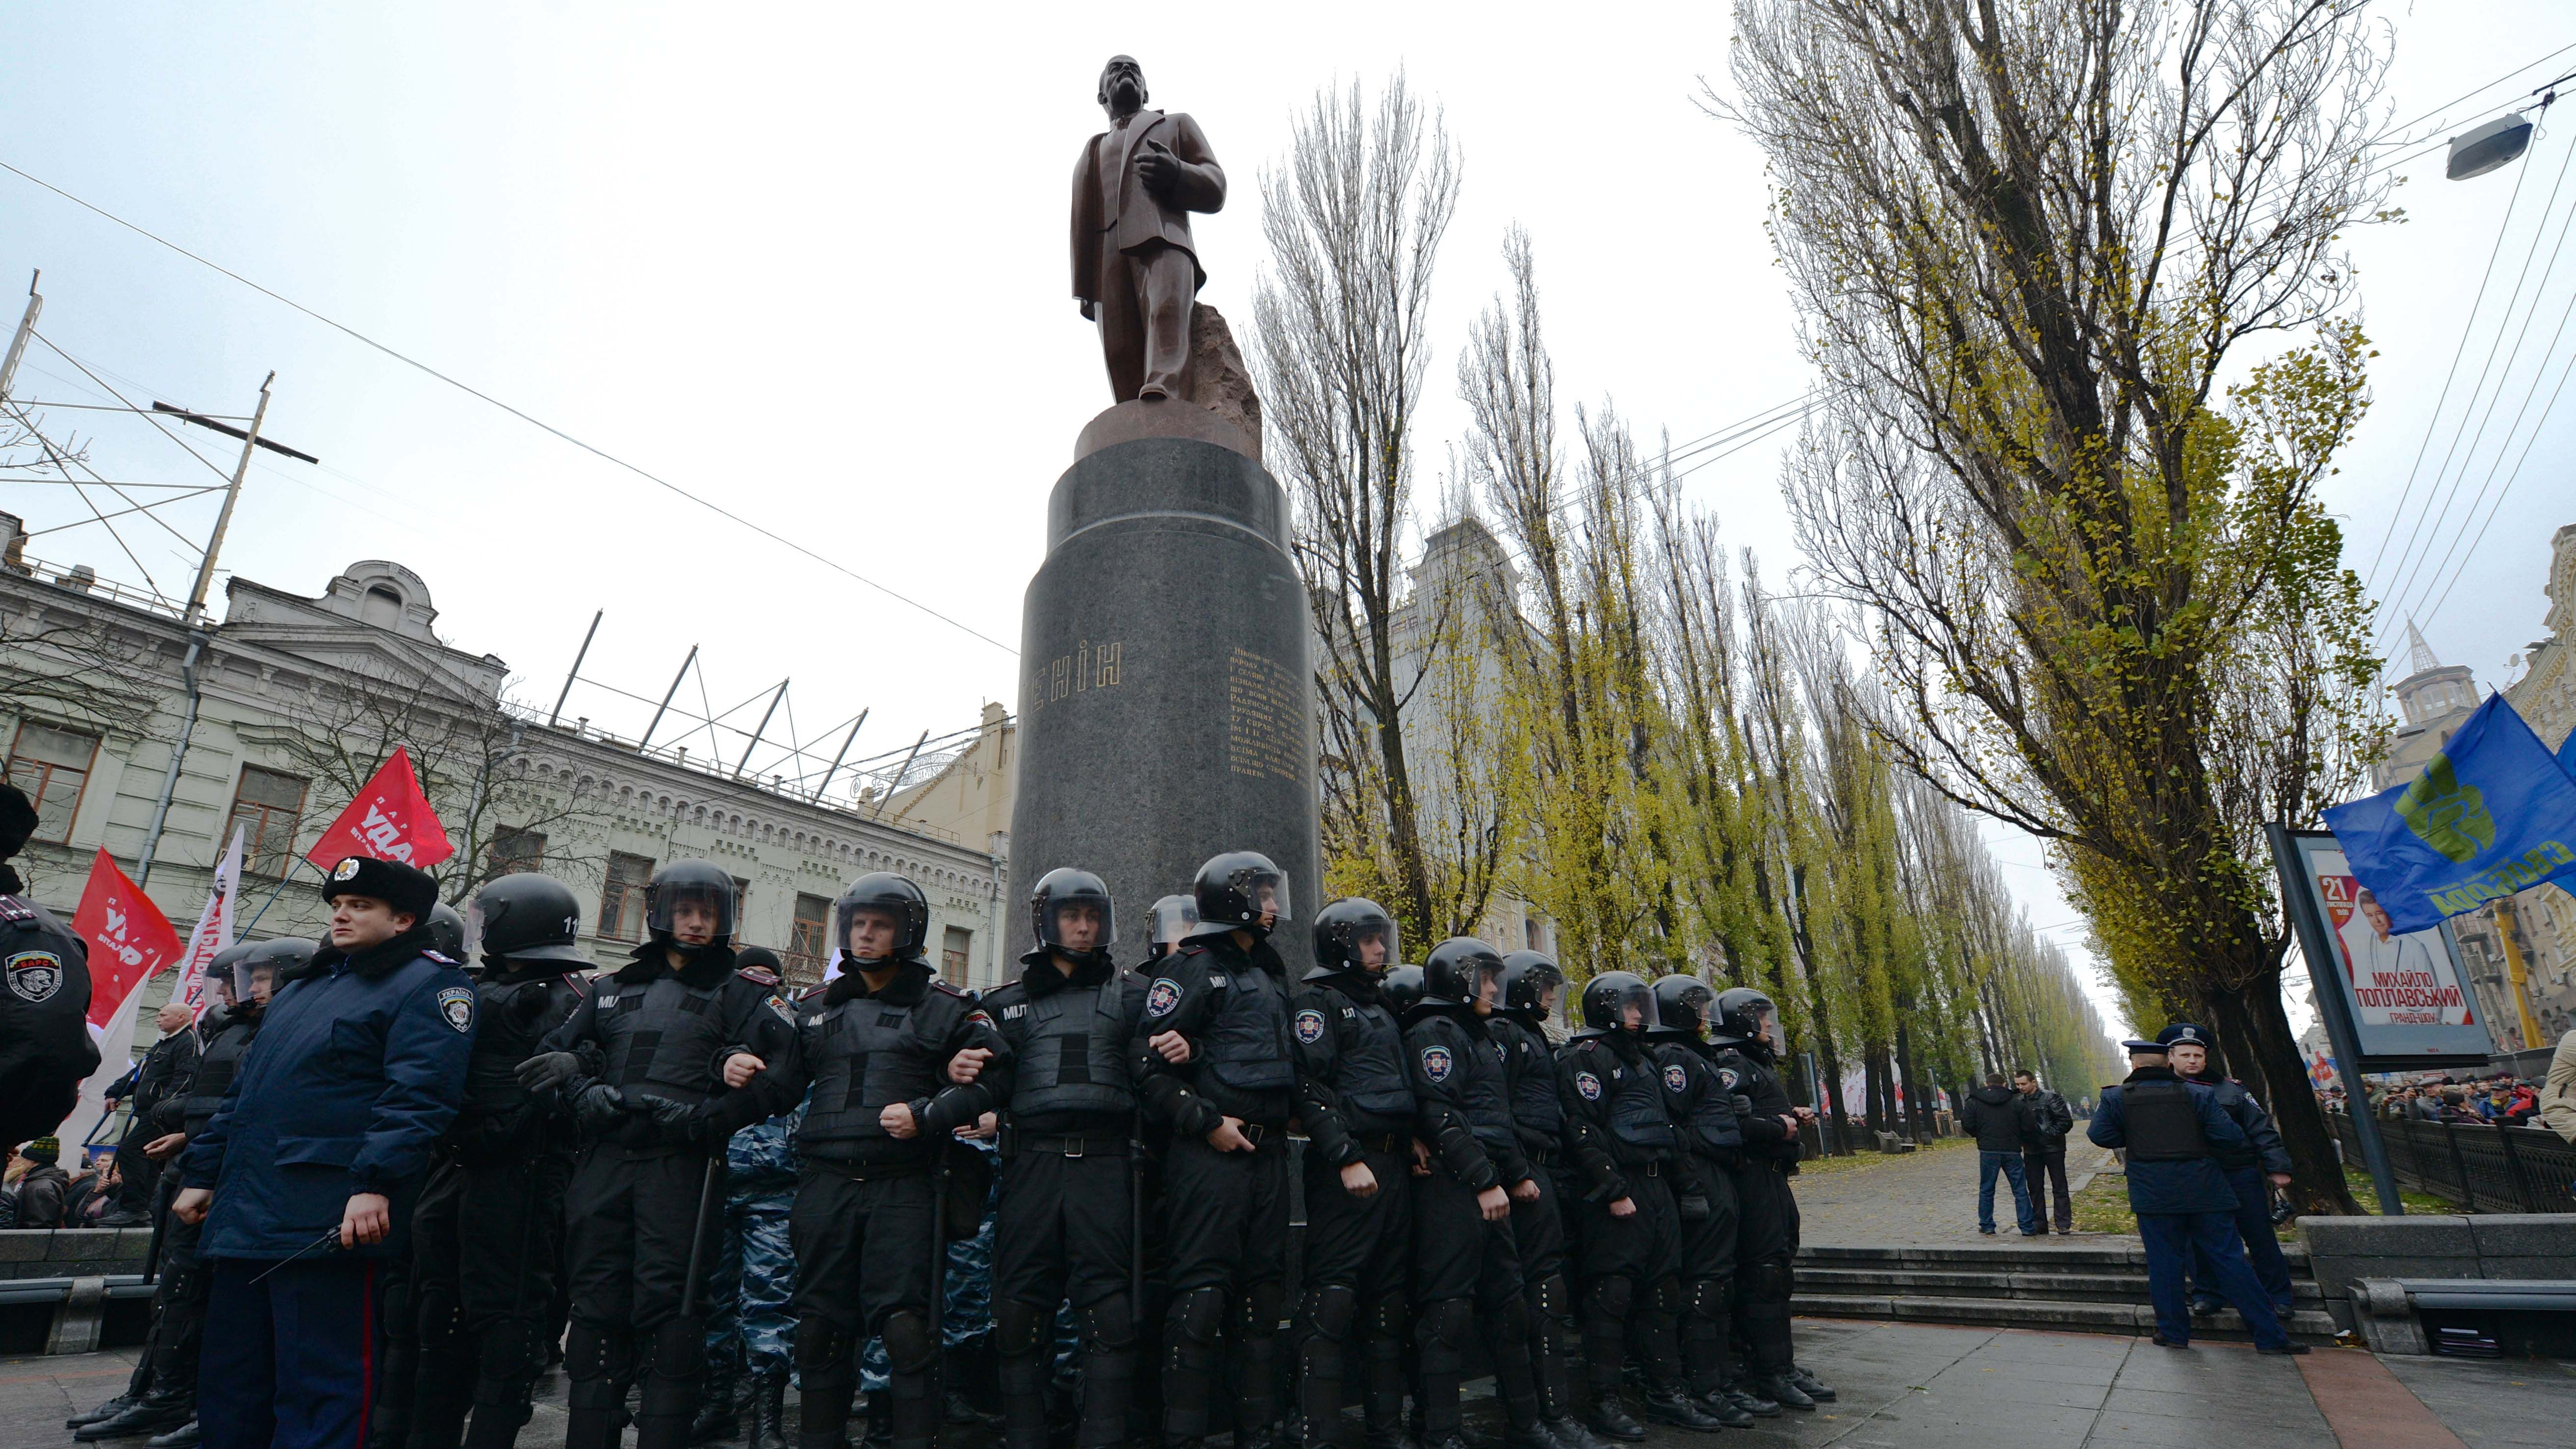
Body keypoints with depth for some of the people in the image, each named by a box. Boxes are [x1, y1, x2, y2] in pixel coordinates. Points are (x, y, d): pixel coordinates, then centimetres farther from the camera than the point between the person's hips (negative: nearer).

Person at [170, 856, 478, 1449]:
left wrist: (376, 1183, -27)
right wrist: (202, 1172, 20)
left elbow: (417, 1096, -19)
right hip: (246, 1215, 9)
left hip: (331, 1223, -9)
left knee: (320, 1385, -3)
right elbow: (243, 1090, 27)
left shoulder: (426, 984, -7)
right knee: (229, 1381, 17)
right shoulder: (302, 988, 22)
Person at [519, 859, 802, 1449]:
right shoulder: (614, 989, 19)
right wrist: (587, 1092, -2)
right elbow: (559, 1052, 18)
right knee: (596, 1306, 9)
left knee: (665, 1309, -3)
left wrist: (707, 1117, -15)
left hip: (679, 1168, -4)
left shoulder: (741, 996, 7)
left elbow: (779, 1079, -5)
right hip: (603, 1163, 4)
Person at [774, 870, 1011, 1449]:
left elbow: (993, 1076, -4)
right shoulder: (816, 1008, 17)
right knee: (820, 1324, 12)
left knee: (905, 1324, -5)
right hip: (826, 1183, 5)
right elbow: (786, 1084, 21)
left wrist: (925, 1115, -14)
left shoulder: (944, 1006, 2)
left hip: (903, 1187, -4)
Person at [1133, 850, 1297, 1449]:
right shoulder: (1191, 968, -6)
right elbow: (1151, 1068, -12)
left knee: (1263, 1290, 12)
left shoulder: (1271, 973, 18)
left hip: (1267, 1150, 8)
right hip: (1210, 1150, -8)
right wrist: (1208, 1122, -16)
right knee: (1201, 1293, -6)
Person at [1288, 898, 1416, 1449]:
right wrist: (1348, 1158, -20)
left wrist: (1414, 1138, 13)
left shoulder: (1382, 1007, 22)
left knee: (1388, 1299, 12)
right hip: (1345, 1166, -8)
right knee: (1333, 1299, -9)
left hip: (1394, 1164, 8)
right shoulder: (1318, 1000, -3)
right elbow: (1311, 1088, -14)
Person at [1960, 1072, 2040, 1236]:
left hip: (1988, 1151, -1)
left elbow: (1967, 1124, -4)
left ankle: (1987, 1226, 11)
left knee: (1986, 1190, 9)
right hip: (2012, 1151, 1)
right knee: (2020, 1190, 8)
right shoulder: (2017, 1103, 4)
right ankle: (2028, 1227, 6)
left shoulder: (1974, 1102, 2)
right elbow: (2027, 1128, 2)